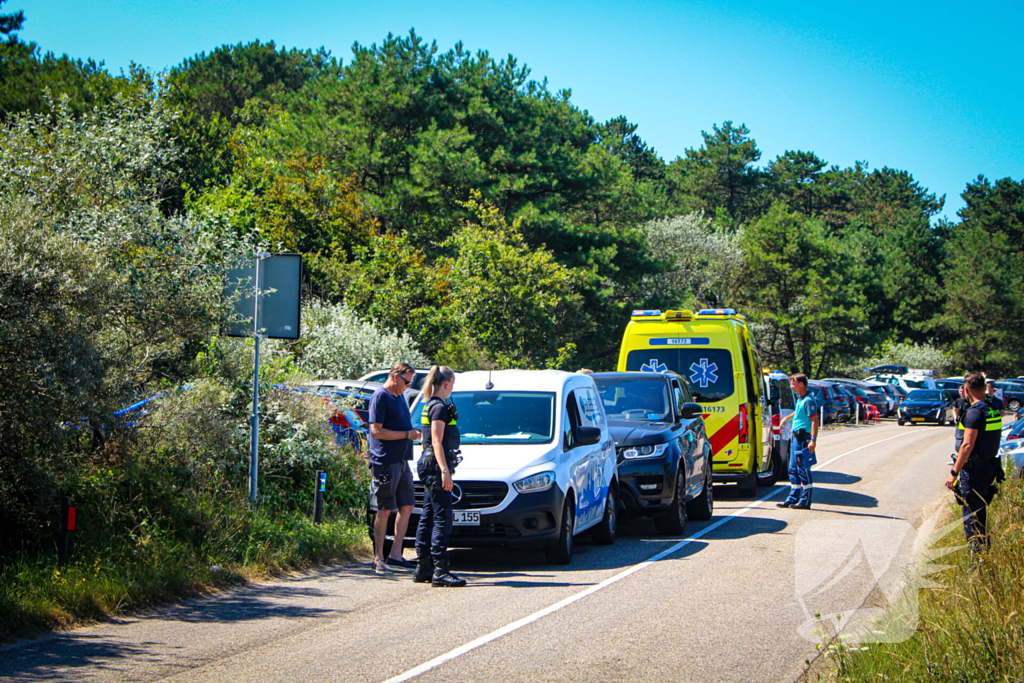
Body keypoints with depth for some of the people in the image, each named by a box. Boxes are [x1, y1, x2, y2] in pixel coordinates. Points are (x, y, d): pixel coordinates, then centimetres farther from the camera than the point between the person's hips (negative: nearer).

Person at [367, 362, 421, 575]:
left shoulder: (400, 396, 18)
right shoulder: (380, 397, -11)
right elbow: (376, 430, -18)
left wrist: (414, 433, 9)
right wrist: (407, 434, -16)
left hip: (402, 461, 9)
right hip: (385, 462, -9)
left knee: (407, 507, 9)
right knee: (385, 510, -5)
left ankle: (395, 554, 13)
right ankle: (379, 559, 0)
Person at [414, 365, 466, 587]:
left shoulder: (430, 406, 17)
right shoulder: (439, 408, -12)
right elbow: (437, 442, -18)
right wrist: (445, 471, -23)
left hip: (429, 468, 10)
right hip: (436, 467, -10)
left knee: (428, 518, 12)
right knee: (442, 519, -11)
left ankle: (423, 568, 16)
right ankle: (440, 571, -13)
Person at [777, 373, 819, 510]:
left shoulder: (808, 400, -15)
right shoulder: (800, 399, 14)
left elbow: (814, 420, -21)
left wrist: (813, 440, -27)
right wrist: (787, 418, 41)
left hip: (803, 438, -10)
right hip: (796, 437, 10)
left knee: (804, 470, -6)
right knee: (793, 470, 13)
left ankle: (805, 502, -3)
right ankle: (792, 498, 19)